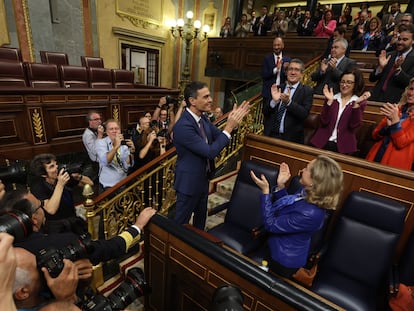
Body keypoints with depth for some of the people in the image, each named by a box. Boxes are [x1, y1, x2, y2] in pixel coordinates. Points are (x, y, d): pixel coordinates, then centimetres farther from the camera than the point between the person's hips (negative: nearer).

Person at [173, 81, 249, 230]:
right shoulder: (183, 126, -29)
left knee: (201, 217, 27)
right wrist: (229, 127, -27)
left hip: (202, 179, 9)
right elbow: (210, 152, -30)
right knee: (181, 222, 13)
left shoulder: (202, 118, -2)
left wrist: (233, 121, -11)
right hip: (189, 182, -9)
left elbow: (218, 137, 6)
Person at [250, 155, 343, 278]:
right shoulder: (307, 192, -12)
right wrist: (280, 185, -9)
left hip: (285, 261, -7)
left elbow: (271, 225, -28)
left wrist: (265, 191, -29)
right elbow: (283, 207, 5)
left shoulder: (310, 214, -37)